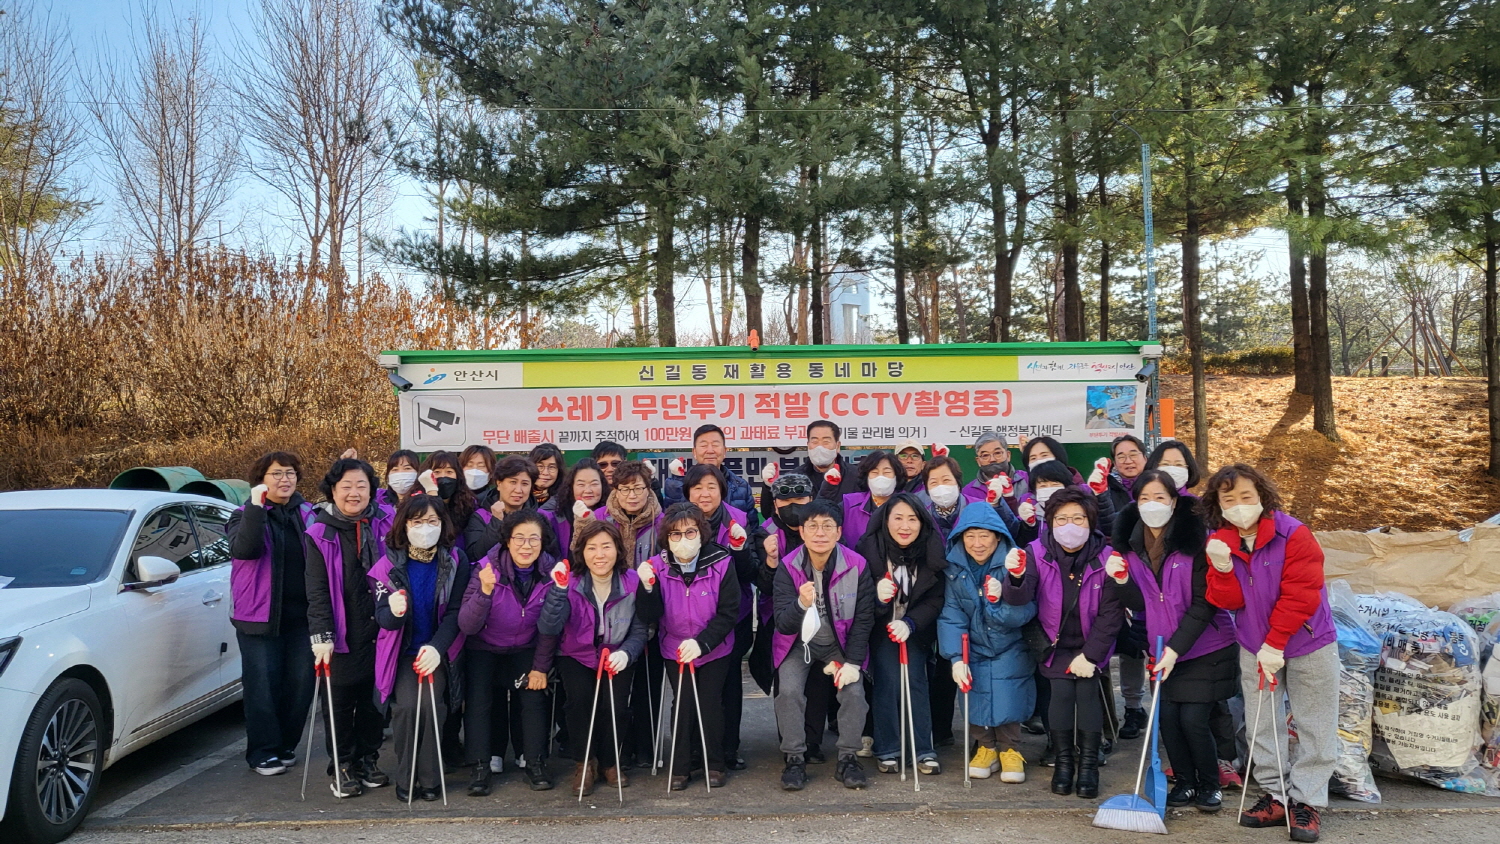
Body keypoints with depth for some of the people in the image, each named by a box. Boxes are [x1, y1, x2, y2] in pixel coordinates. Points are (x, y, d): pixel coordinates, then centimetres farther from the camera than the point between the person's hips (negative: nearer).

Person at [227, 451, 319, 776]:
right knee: (263, 686, 0)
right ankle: (263, 753, 12)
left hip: (301, 614, 3)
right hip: (260, 615, -3)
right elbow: (242, 550, -20)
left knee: (300, 684, 5)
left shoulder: (309, 513, 8)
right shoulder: (245, 514, 0)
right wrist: (256, 507, -27)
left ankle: (285, 746, 21)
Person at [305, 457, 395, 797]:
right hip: (342, 635, -2)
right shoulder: (320, 533, -3)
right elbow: (317, 590, -6)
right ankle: (343, 766, 18)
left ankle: (367, 759, 28)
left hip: (379, 630, 2)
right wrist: (321, 635, -12)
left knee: (374, 697, 11)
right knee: (340, 701, 4)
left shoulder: (386, 523, 2)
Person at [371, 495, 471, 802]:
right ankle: (405, 778, -1)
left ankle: (429, 778, -1)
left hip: (438, 650, 0)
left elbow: (456, 612, -8)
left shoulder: (456, 562, -5)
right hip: (402, 651, 0)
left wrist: (436, 647, -22)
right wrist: (393, 612, -31)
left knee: (431, 705, -18)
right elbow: (382, 617, -7)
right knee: (406, 705, -19)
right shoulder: (390, 564, -4)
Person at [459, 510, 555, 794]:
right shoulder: (487, 568, -22)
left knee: (534, 694, -16)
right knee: (478, 696, -18)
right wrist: (485, 591, -40)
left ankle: (535, 763, -1)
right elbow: (467, 626, -26)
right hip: (484, 648, -1)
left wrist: (541, 667, -9)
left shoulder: (550, 571, -15)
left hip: (525, 650, 1)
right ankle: (480, 766, -7)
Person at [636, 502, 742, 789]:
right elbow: (650, 618, -14)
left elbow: (729, 612, -14)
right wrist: (647, 588, -31)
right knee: (683, 704, -5)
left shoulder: (721, 564, -18)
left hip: (715, 650, -1)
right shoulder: (657, 567, -12)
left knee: (710, 702, -4)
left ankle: (715, 765, 16)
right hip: (675, 650, 1)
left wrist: (701, 642, -25)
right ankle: (679, 767, 13)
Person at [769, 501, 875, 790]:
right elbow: (784, 625, -22)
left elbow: (864, 619, -6)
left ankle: (847, 760, -1)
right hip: (799, 642, 0)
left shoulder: (856, 566, -15)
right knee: (789, 690, -23)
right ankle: (795, 760, -6)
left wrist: (853, 662, -12)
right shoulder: (788, 568, -16)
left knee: (854, 691, -20)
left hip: (840, 644, 1)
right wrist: (801, 604, -43)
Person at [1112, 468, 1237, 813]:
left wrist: (1176, 648, -21)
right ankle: (1185, 782, 25)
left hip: (1205, 646, -4)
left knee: (1193, 720, -6)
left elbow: (1204, 603, -16)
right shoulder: (1130, 545, -1)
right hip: (1163, 646, 4)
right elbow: (1139, 604, 0)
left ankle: (1210, 785, 19)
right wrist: (1122, 581, -20)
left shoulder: (1196, 539, -16)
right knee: (1167, 717, 2)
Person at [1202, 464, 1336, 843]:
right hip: (1254, 647, 4)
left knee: (1314, 727, 3)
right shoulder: (1218, 542, -3)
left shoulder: (1293, 534, -18)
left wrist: (1275, 644, -20)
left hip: (1308, 644, -4)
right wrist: (1222, 568, -25)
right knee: (1262, 726, 10)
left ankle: (1306, 801, 13)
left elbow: (1300, 596, -20)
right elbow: (1229, 602, -6)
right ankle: (1276, 796, 23)